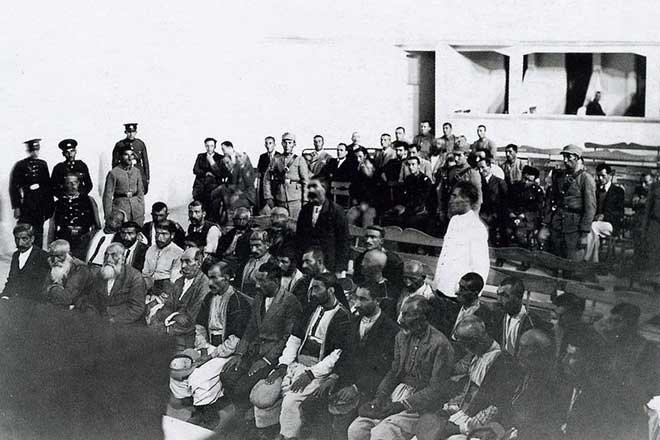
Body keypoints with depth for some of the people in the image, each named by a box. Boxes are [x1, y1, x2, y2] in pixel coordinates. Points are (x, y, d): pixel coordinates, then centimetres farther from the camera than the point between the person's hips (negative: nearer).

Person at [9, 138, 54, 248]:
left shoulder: (43, 164, 10)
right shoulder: (20, 166, -2)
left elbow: (48, 185, 13)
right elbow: (13, 187, -3)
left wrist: (50, 205, 9)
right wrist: (16, 207, -7)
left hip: (40, 206, 4)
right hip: (26, 206, -4)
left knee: (39, 232, 7)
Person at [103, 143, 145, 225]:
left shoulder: (136, 171, 8)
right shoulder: (113, 173, -6)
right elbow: (108, 196, -5)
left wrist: (142, 212, 11)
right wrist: (108, 216, -7)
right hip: (120, 207, -4)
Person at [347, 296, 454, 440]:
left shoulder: (440, 345, -15)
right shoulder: (401, 336, 7)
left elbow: (436, 389, -16)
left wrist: (400, 405, -19)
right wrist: (380, 396, -4)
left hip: (421, 404, -6)